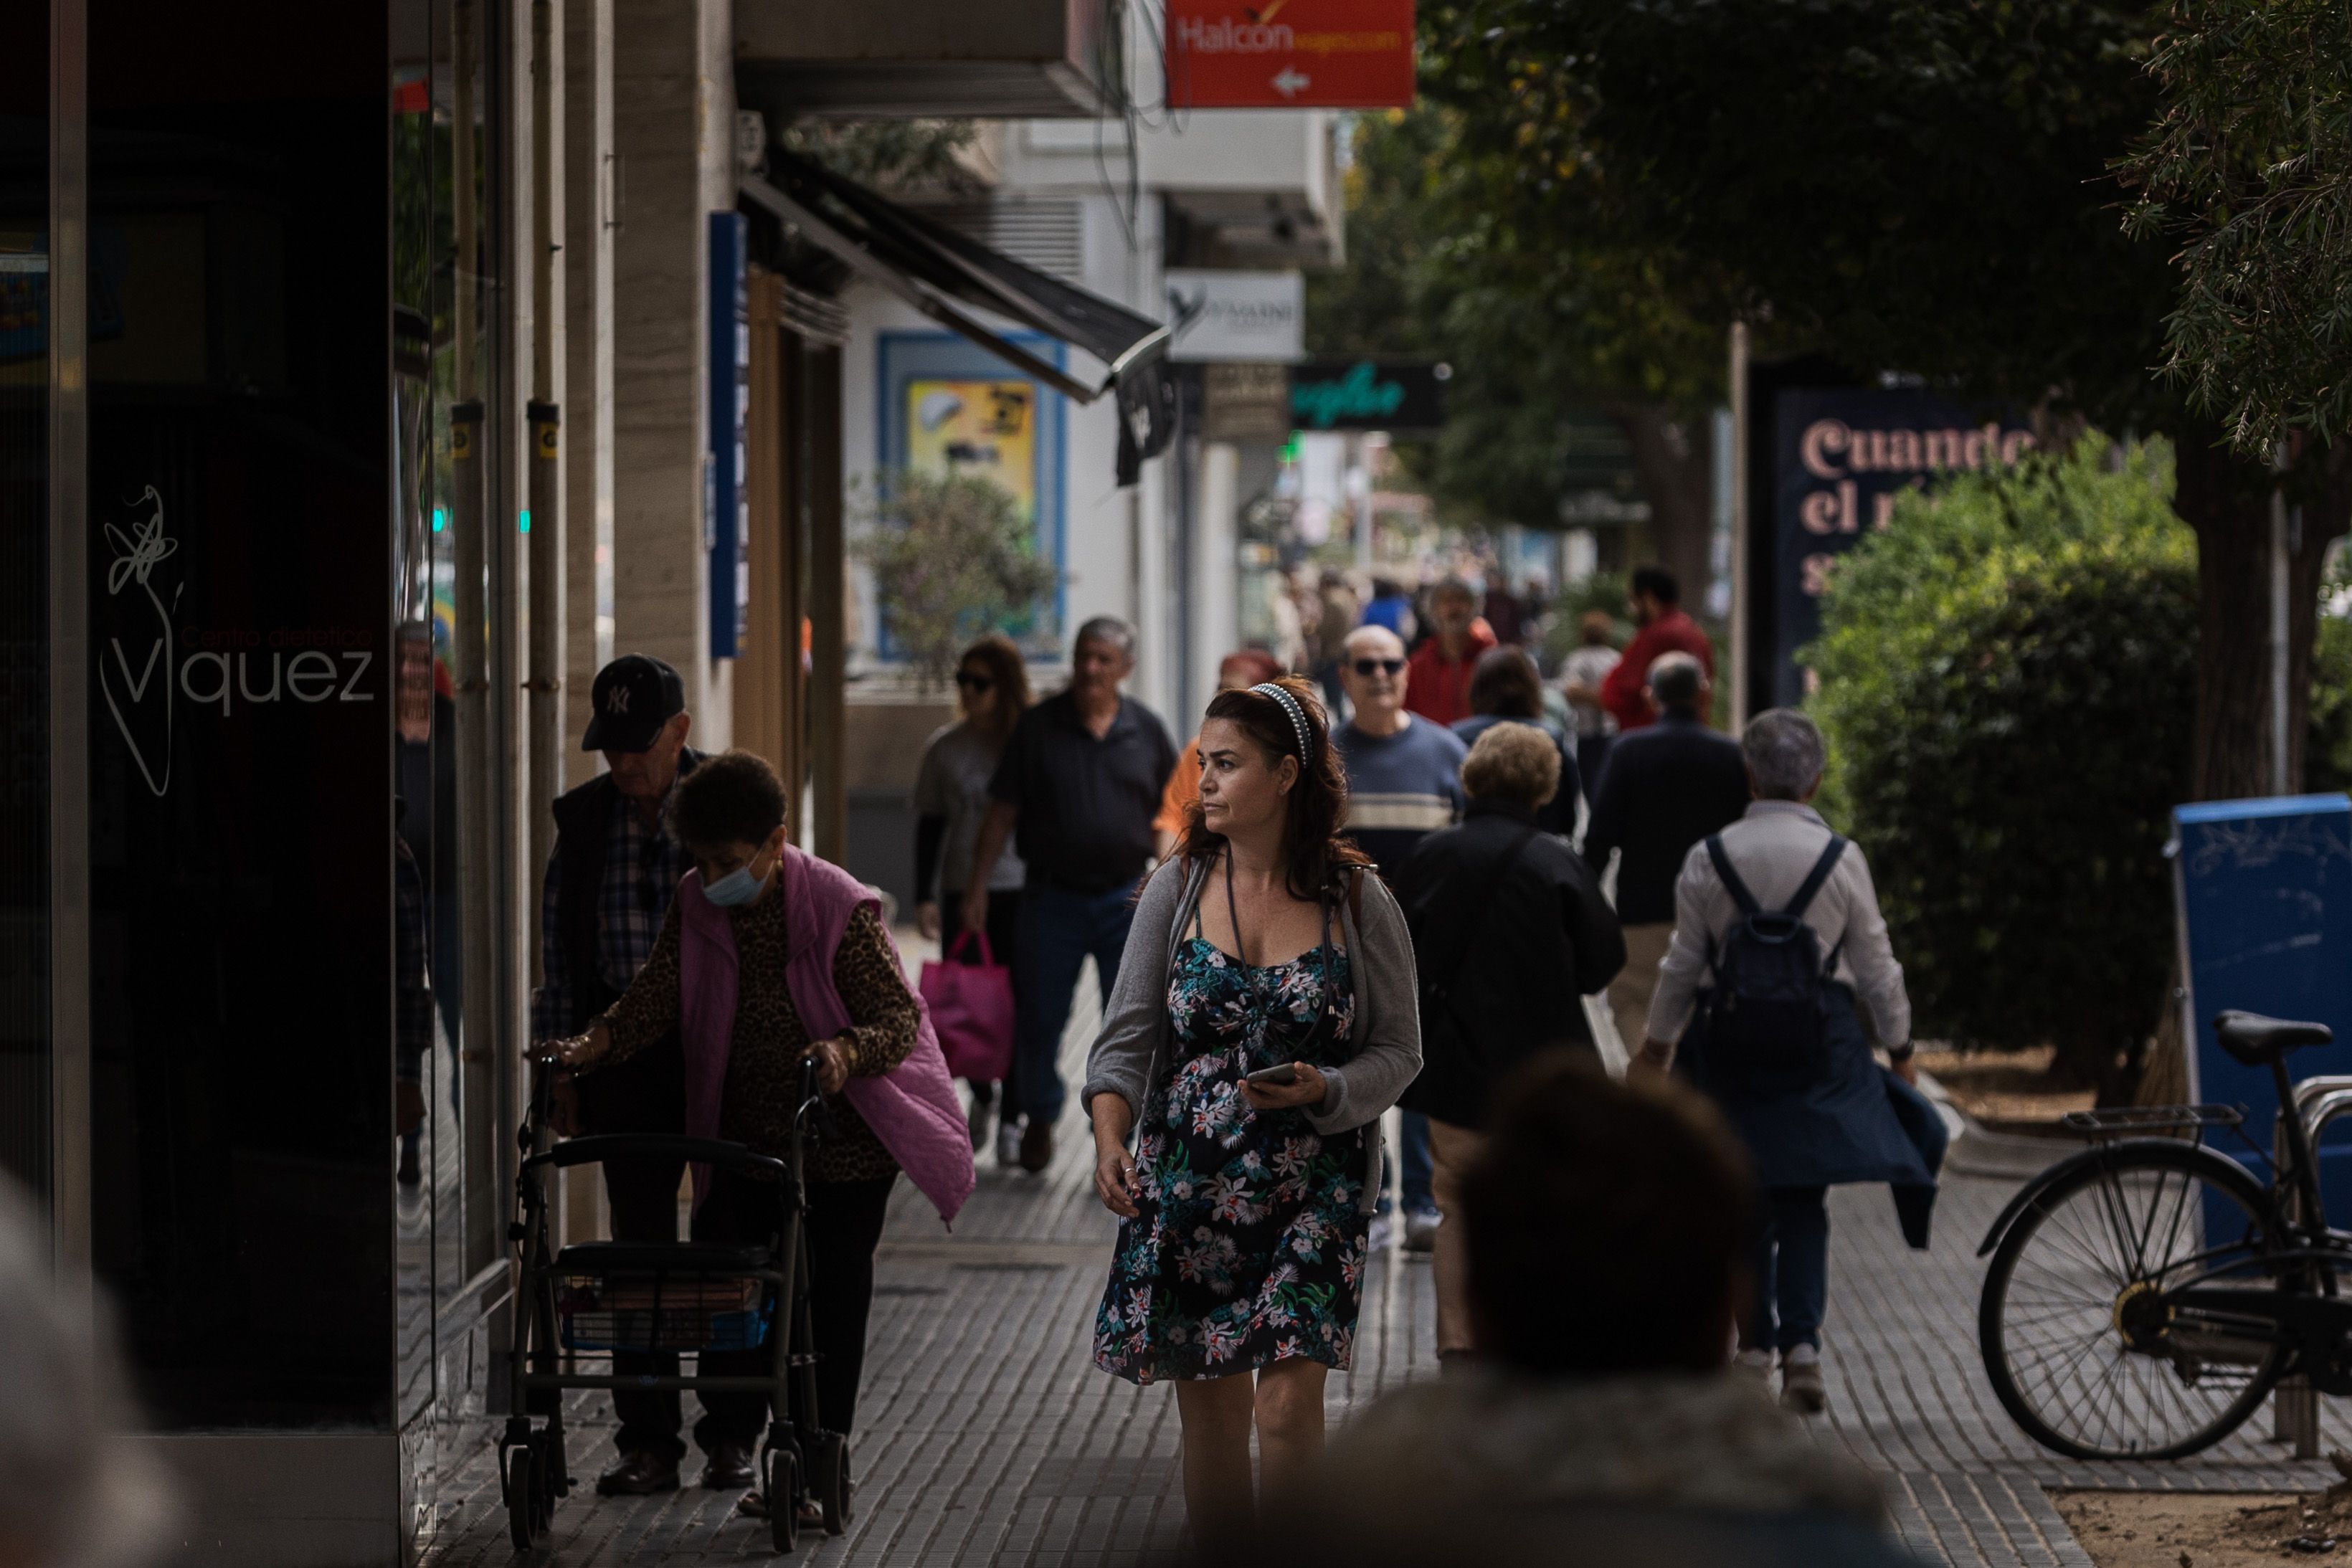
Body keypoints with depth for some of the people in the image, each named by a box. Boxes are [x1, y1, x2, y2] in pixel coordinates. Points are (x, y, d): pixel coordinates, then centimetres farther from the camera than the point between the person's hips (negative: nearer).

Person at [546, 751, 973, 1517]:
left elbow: (899, 1016, -19)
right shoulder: (696, 905, -2)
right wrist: (596, 1042, -24)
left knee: (830, 1296, 3)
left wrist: (845, 1051, -39)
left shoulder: (841, 908, -17)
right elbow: (657, 993, -6)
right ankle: (730, 1438, 15)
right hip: (744, 1135, 4)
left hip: (843, 1141, -4)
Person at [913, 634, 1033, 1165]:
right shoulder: (945, 747, 5)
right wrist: (924, 896, 2)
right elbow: (930, 824, 8)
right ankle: (980, 1096, 28)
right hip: (961, 891, 2)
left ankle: (1012, 1120, 5)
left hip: (1020, 888, -2)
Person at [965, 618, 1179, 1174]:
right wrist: (978, 887, -2)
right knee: (1039, 1020, 5)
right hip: (1053, 895, 0)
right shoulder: (1039, 727, 0)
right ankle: (1040, 1118, 28)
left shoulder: (1146, 731, 3)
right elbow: (1001, 814, 2)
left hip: (1126, 899, 0)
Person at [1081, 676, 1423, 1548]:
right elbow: (1129, 1033, -1)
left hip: (1314, 1188, -2)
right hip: (1189, 1184, 2)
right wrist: (1110, 1139, -17)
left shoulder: (1360, 906, -2)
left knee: (1287, 1407, -14)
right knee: (1210, 1415, 8)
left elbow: (1398, 1051, 2)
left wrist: (1323, 1091, -18)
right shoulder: (1177, 889, 3)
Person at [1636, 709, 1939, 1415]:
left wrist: (1658, 1042, 15)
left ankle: (1756, 1340, 16)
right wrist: (1899, 1046, 14)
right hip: (1824, 1034, -1)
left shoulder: (1710, 859, -3)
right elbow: (1876, 967, 1)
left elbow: (1684, 964, 2)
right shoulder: (1841, 859, -5)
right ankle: (1801, 1342, -12)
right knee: (1804, 1201, 3)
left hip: (1732, 1038, 1)